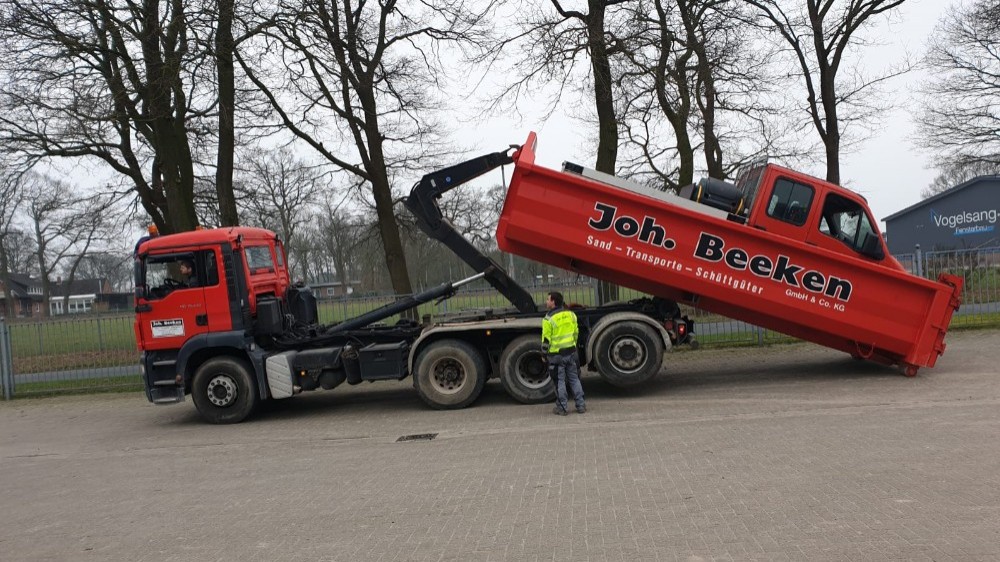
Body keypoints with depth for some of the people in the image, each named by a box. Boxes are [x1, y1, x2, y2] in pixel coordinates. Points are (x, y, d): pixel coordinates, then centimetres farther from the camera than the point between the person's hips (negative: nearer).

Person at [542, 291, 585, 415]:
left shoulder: (549, 319, -15)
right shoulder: (571, 314, 4)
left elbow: (546, 339, -12)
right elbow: (576, 333, 12)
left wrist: (544, 354, 0)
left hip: (556, 354, -5)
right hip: (571, 352, 5)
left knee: (559, 381, 4)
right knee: (574, 379, 13)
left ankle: (562, 408, 10)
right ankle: (580, 406, 15)